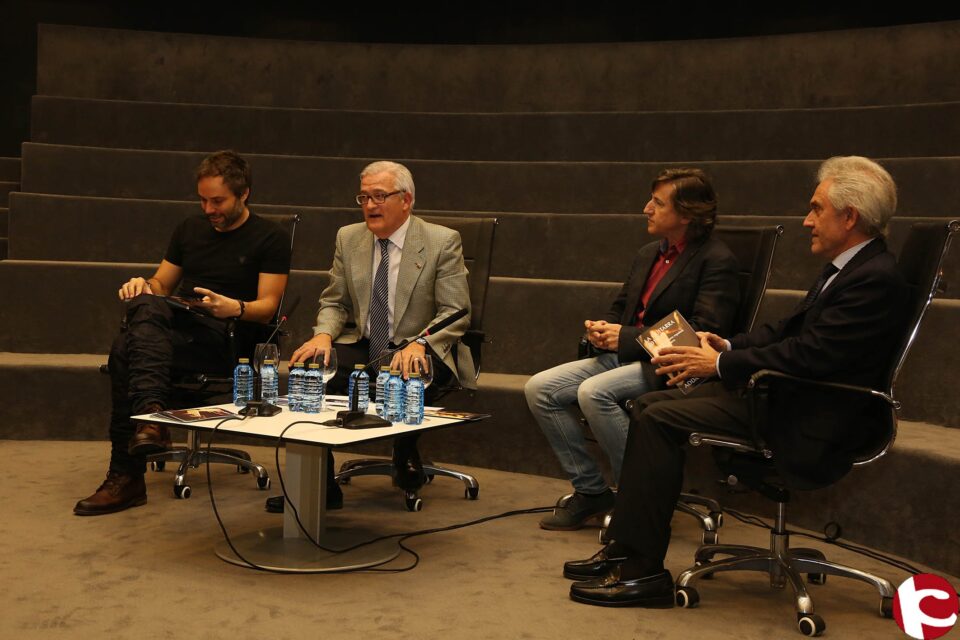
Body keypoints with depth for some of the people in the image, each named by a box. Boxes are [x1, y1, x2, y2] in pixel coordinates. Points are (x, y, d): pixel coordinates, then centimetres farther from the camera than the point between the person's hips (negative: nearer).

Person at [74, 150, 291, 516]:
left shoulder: (270, 239, 7)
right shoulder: (190, 229, 24)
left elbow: (268, 306, -1)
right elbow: (161, 284, 26)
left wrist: (235, 308, -23)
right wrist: (144, 287, 1)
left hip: (225, 339, -5)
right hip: (176, 324, 5)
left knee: (128, 350, -31)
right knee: (147, 304, -33)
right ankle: (151, 414, -46)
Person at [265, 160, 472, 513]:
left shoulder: (443, 242, -5)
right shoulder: (348, 238, 9)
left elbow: (455, 313, -9)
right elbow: (334, 302, 13)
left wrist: (420, 343, -28)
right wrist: (323, 335, -11)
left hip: (420, 351, -4)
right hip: (361, 347, 4)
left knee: (406, 380, -38)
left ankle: (406, 457, -4)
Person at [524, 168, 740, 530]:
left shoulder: (715, 261, -9)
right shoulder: (647, 255, 18)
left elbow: (703, 333, -18)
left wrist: (627, 337, -17)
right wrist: (603, 330, 2)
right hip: (624, 356, 9)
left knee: (593, 392, -32)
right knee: (539, 389, -6)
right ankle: (590, 491, 1)